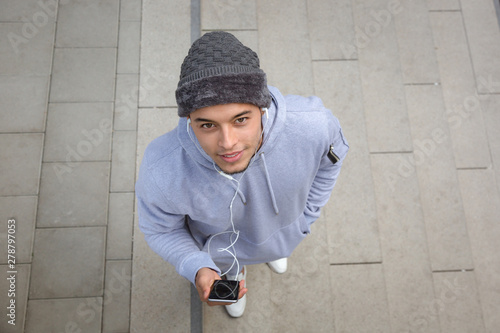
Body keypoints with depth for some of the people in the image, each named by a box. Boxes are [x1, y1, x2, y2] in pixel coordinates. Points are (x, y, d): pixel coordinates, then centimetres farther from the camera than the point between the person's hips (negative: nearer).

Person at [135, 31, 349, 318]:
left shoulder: (312, 124, -41)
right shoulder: (160, 173, -44)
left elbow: (334, 153, -13)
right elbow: (160, 229, -19)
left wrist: (306, 218, -6)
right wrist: (197, 269, -36)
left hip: (283, 228, 2)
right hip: (220, 245, -1)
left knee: (278, 247, 40)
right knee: (230, 266, 37)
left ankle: (274, 250, 79)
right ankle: (236, 274, 76)